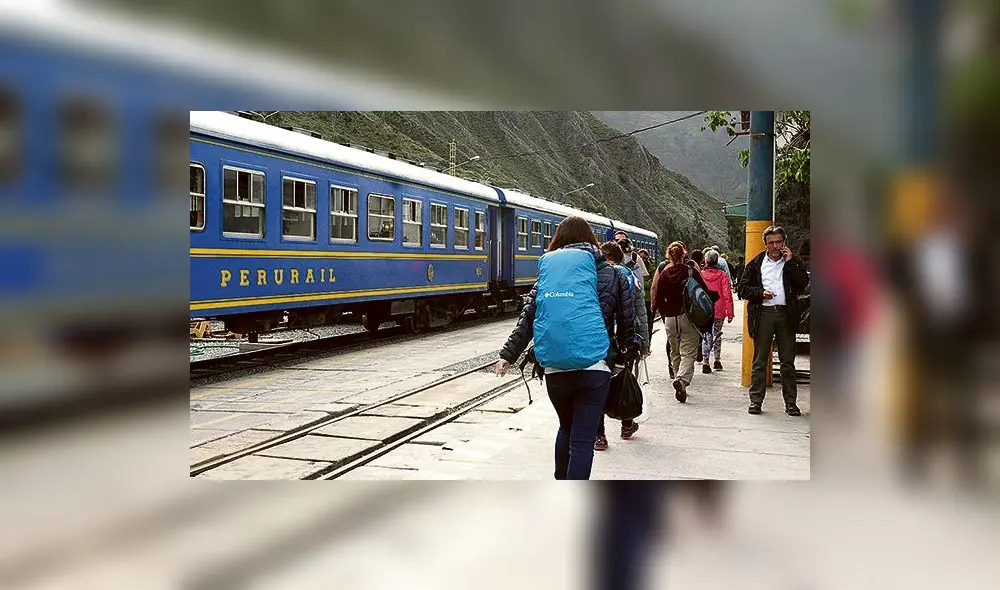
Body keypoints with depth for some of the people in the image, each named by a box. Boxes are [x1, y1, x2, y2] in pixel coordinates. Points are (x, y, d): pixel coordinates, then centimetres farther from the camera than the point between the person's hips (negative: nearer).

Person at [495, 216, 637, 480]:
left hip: (555, 368, 2)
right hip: (595, 368, -2)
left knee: (566, 428, 24)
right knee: (582, 439, -1)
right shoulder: (613, 274, 4)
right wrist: (630, 352, 24)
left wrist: (508, 355, 1)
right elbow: (627, 321, 7)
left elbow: (528, 318, -2)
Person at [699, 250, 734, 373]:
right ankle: (717, 360, 21)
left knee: (707, 335, 5)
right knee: (717, 334, 17)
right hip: (719, 311, 0)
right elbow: (727, 295, -6)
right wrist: (730, 312, -1)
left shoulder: (701, 275, -5)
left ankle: (706, 362, -4)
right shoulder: (722, 275, -7)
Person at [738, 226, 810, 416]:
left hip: (786, 314, 0)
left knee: (788, 361, 4)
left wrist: (790, 262, -8)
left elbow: (803, 283, -4)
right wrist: (761, 293, -8)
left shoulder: (792, 262, 11)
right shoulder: (756, 264, 10)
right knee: (759, 361, 2)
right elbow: (743, 288, 8)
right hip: (763, 314, 0)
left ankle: (790, 402, 9)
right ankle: (756, 400, 8)